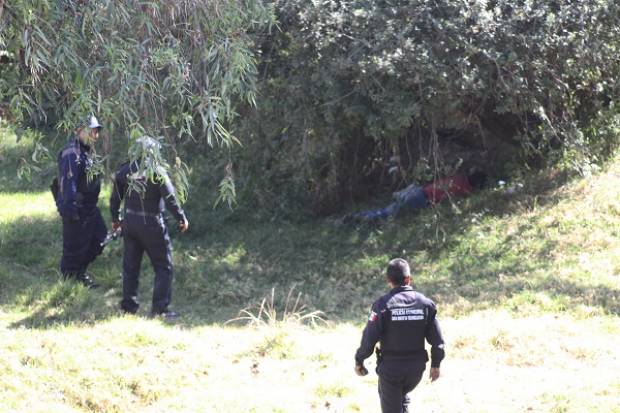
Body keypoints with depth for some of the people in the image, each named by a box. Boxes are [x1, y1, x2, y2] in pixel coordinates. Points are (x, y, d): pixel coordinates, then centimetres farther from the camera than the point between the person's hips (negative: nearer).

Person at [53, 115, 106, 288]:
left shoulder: (86, 151, 12)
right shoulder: (72, 153, -21)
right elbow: (67, 182, -27)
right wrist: (69, 209, -30)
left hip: (89, 207, 10)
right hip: (76, 209, -10)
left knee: (99, 238, 15)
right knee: (75, 246, 0)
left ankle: (79, 272, 29)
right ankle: (69, 279, 15)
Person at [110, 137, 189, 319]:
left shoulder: (124, 171, 2)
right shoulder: (157, 172, -13)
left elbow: (115, 198, 9)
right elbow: (170, 199, -14)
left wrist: (115, 218, 23)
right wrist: (182, 218, -2)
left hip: (130, 222, 5)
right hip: (152, 225, -5)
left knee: (130, 266, 14)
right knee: (163, 266, 4)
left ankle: (129, 306, 17)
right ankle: (160, 308, -1)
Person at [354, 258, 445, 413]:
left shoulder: (383, 304, -15)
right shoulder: (425, 303, -5)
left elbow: (369, 338, -14)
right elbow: (437, 339, -2)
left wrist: (359, 361, 1)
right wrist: (435, 364, 12)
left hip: (390, 367, -3)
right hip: (416, 368, 3)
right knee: (403, 395, 32)